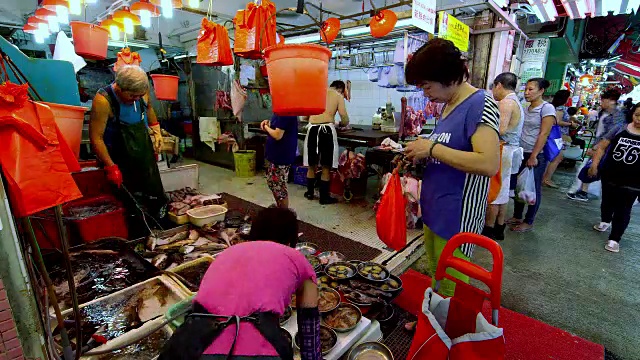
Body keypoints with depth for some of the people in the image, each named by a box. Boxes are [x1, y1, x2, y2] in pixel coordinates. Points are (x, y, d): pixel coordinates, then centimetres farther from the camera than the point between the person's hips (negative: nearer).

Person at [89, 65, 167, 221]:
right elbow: (96, 137, -21)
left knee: (156, 199, 13)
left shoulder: (142, 92, -8)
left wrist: (156, 132, 6)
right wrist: (111, 167, -21)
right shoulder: (104, 100, -23)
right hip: (121, 160, -5)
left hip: (145, 154, 5)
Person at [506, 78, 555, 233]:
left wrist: (533, 156, -17)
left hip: (537, 155, -6)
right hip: (521, 153, 6)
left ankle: (528, 222, 16)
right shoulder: (526, 108, 10)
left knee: (534, 189, 5)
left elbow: (543, 134, -14)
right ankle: (517, 217, 25)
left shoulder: (547, 108, -9)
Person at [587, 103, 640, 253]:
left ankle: (614, 239, 13)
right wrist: (595, 164, -6)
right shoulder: (620, 129, 0)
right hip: (609, 176, 2)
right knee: (607, 201, 21)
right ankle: (605, 221, 47)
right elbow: (602, 146, 3)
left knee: (623, 210, 3)